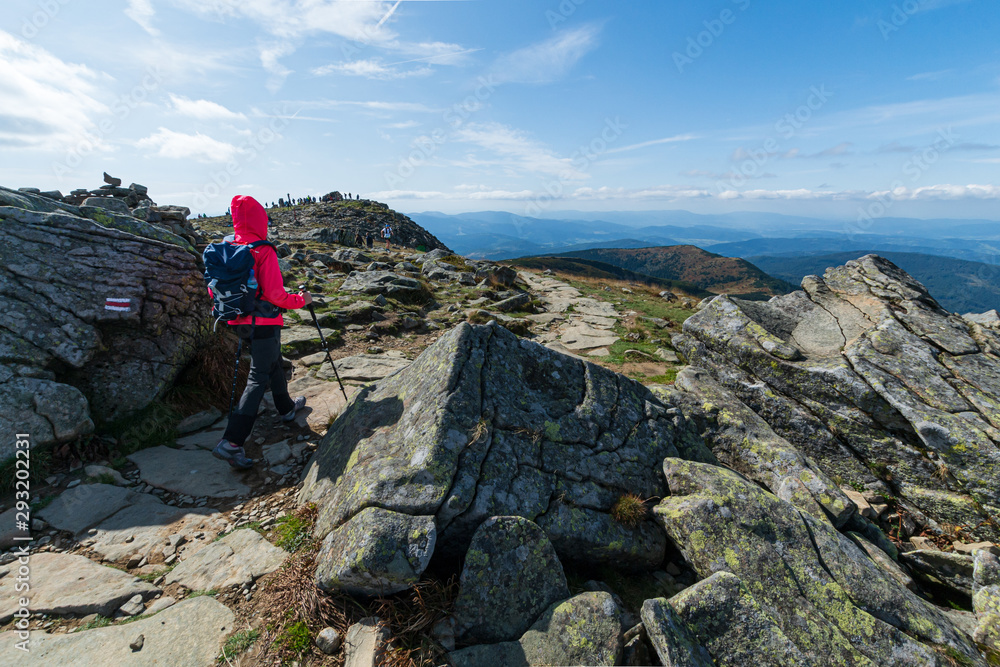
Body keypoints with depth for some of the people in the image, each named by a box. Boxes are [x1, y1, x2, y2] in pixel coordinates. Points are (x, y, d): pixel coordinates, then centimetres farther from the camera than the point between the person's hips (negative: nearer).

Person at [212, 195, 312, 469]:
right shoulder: (264, 251, -17)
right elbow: (275, 295, -19)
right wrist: (302, 300, -4)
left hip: (241, 321, 8)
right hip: (264, 323, -8)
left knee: (273, 363, 25)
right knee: (259, 378, -4)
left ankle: (287, 408, 43)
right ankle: (231, 442, -8)